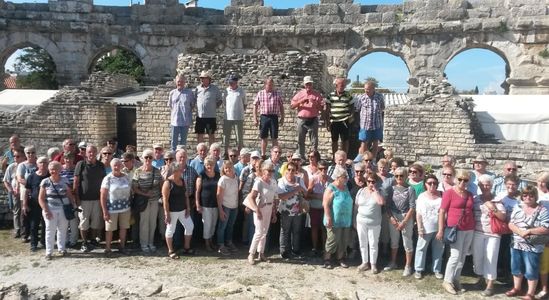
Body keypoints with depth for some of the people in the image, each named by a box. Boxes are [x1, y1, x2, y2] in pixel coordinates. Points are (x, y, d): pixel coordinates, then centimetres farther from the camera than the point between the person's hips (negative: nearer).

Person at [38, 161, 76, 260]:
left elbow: (70, 195, 8)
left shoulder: (65, 181, 5)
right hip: (50, 210, -2)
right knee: (50, 230, 1)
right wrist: (46, 210, -11)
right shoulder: (45, 182, -2)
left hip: (64, 210, 2)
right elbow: (41, 198, -3)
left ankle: (61, 249, 24)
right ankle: (49, 252, 10)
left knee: (62, 230, 10)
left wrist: (74, 205, -4)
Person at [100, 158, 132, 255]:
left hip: (125, 208, 4)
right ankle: (107, 248, 21)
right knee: (109, 229, 6)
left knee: (123, 228, 12)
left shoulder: (126, 178, 4)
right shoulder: (108, 179, -7)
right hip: (112, 209, -4)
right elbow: (102, 196, -9)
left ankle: (122, 247, 27)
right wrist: (105, 211, -13)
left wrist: (130, 208, 8)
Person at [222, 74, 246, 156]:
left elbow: (244, 103, 10)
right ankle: (226, 152, 18)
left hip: (238, 117, -2)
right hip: (227, 117, 2)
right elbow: (224, 102, 15)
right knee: (226, 136, 7)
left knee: (239, 136, 3)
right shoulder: (226, 91, 5)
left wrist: (244, 110, 0)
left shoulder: (241, 91, 1)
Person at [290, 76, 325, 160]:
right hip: (302, 120, 1)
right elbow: (292, 106, 4)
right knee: (300, 140, 6)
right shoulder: (299, 94, 10)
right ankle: (300, 158, 15)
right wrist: (300, 101, -11)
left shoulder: (317, 94, 8)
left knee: (314, 141, -1)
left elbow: (322, 108, 5)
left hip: (313, 120, -1)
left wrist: (315, 103, -13)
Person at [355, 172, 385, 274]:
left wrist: (375, 190, -19)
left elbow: (382, 202, -26)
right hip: (361, 222, 3)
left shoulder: (378, 192, -5)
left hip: (374, 224, -2)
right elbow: (356, 206, 6)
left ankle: (373, 264, 20)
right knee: (363, 244, 12)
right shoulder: (361, 191, 1)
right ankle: (365, 262, 26)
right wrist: (355, 220, 7)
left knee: (373, 244, 6)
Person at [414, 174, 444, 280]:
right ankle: (418, 269, 18)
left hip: (439, 228, 1)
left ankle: (437, 269, 26)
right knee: (421, 248, 7)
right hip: (426, 228, -1)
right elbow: (418, 214, -4)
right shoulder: (422, 196, -3)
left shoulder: (441, 195, -1)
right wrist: (420, 228, -9)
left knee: (438, 249, 11)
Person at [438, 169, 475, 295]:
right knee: (455, 256, -7)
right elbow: (442, 212, -8)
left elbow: (471, 211, 17)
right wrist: (441, 230, -11)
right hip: (455, 229, -6)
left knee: (462, 256, 10)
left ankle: (456, 279, 21)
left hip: (469, 230, 6)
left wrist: (474, 228, 12)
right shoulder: (449, 193, -7)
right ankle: (447, 281, 6)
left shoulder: (470, 195, 10)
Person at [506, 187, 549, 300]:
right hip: (516, 245, 5)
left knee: (531, 271, 4)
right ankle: (516, 288, 33)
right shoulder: (518, 208, 5)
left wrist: (528, 231, -21)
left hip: (532, 247, -5)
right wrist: (520, 232, -17)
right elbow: (510, 224, 1)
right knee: (516, 268, 16)